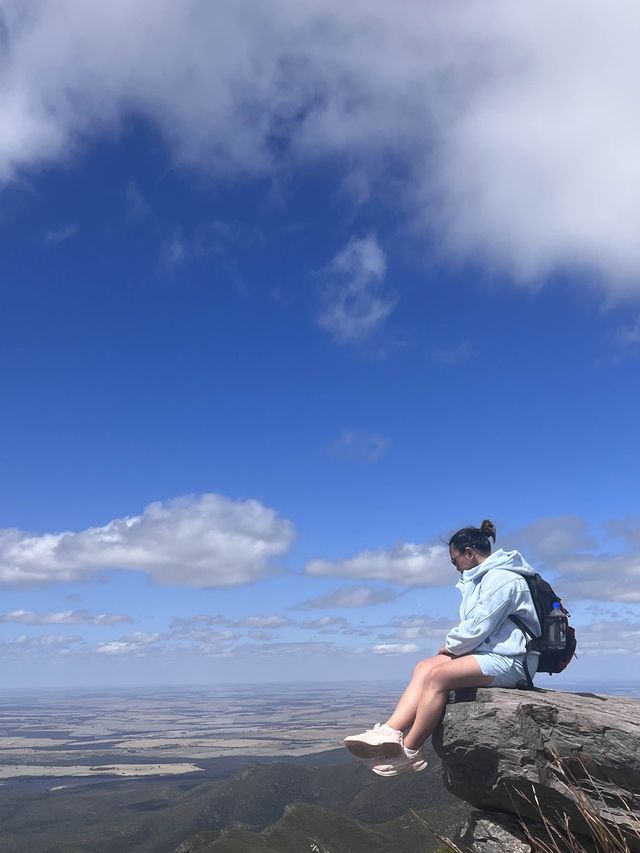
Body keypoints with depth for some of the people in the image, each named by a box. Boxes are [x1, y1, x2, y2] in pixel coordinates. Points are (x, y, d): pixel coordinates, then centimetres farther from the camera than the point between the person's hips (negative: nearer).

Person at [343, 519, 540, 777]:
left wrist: (450, 645, -3)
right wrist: (452, 645, 4)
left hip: (508, 659, -10)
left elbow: (477, 629, -18)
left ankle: (409, 752, -20)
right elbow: (474, 626, 21)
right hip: (487, 652, 10)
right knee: (424, 667, -7)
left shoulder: (501, 578, -13)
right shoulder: (482, 577, 21)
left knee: (439, 674, -27)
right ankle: (390, 732, -22)